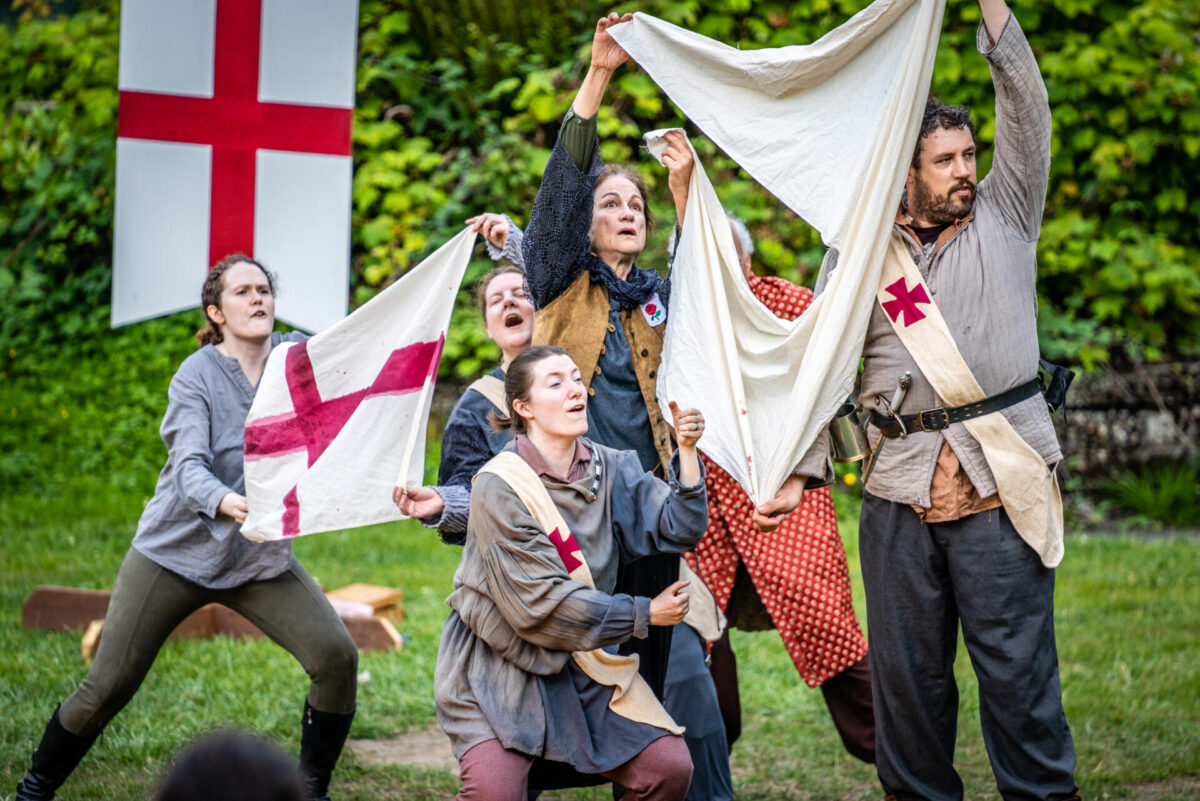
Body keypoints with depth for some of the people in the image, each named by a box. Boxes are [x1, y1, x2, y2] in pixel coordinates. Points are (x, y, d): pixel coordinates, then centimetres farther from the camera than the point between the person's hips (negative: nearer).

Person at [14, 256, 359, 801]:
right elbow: (189, 467, -24)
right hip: (178, 551, -3)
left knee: (336, 657, -13)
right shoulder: (196, 377, -11)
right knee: (107, 688, -4)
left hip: (261, 557, 3)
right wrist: (225, 503, -45)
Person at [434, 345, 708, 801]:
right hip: (499, 665, -6)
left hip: (580, 664, 6)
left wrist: (687, 452, -16)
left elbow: (677, 531, -4)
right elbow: (541, 603, -19)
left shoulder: (609, 469, 3)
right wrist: (643, 615, -14)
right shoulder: (500, 487, -17)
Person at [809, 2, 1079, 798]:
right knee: (905, 668, 5)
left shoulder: (1003, 218, 12)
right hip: (901, 486, 2)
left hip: (1000, 478, -2)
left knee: (1017, 662, -4)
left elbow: (1027, 105, 4)